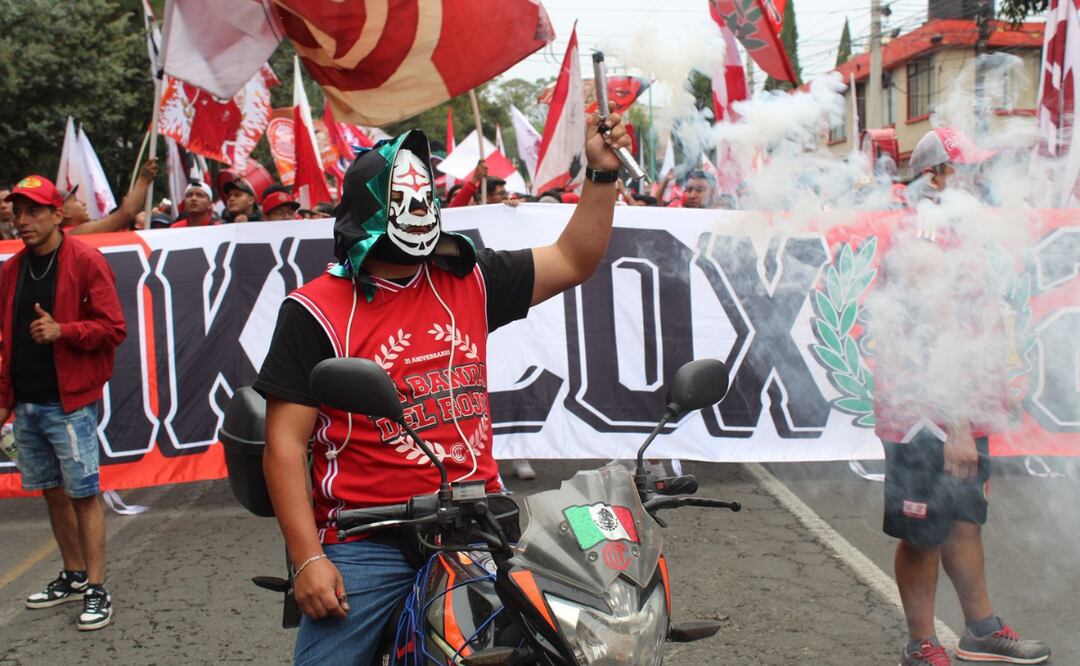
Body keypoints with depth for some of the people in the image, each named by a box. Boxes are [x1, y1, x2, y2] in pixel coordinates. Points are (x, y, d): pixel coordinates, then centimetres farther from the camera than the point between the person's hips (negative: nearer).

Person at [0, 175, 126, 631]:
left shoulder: (85, 261, -7)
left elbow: (113, 328, -10)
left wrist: (62, 330, -22)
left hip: (69, 402, -6)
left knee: (83, 495, -3)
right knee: (52, 492, 15)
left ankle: (97, 590, 4)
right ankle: (74, 576, 29)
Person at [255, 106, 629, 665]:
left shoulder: (466, 279, 8)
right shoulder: (315, 310, -6)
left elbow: (573, 261, 15)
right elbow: (285, 441, -7)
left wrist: (602, 173, 4)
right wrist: (308, 557, -13)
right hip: (366, 542, -4)